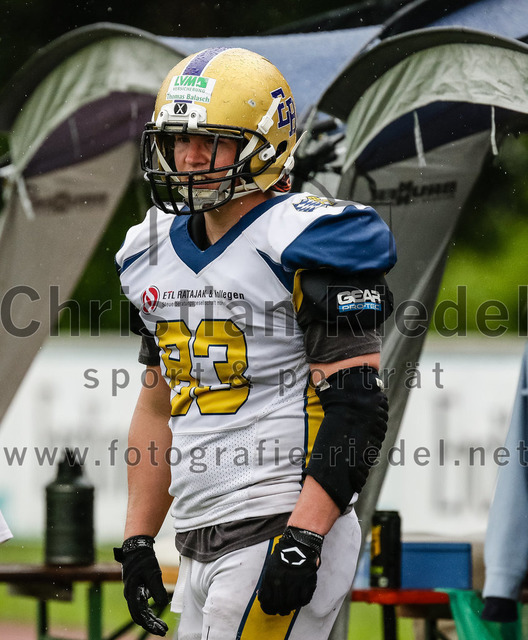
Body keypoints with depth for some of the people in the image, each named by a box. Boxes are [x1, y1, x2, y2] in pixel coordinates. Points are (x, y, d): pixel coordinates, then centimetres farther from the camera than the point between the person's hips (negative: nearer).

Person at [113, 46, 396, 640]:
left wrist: (301, 541, -21)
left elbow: (357, 407, -14)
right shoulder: (156, 252, 15)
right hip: (199, 546, 8)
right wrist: (137, 541, 16)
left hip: (284, 532, -8)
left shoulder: (304, 245, -9)